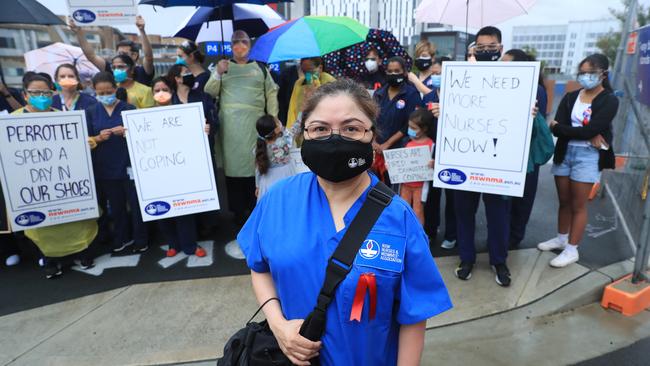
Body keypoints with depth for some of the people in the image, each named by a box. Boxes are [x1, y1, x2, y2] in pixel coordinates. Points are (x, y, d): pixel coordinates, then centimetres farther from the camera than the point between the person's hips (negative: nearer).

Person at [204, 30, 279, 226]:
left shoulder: (260, 67, 15)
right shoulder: (223, 67, 14)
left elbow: (271, 93, 12)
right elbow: (209, 93, 7)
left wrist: (273, 119, 2)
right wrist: (218, 74, -8)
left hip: (255, 123, 0)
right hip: (231, 125, 0)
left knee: (257, 162, -2)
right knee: (234, 162, -2)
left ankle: (256, 208, 10)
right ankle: (238, 210, 7)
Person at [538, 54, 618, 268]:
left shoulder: (609, 101, -6)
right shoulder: (570, 97, 6)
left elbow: (590, 130, -19)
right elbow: (556, 128, -7)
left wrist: (560, 127, -9)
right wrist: (590, 136, -17)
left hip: (588, 156, -4)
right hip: (564, 153, 4)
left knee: (578, 205, 2)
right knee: (564, 201, 14)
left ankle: (572, 250, 13)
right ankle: (561, 239, 31)